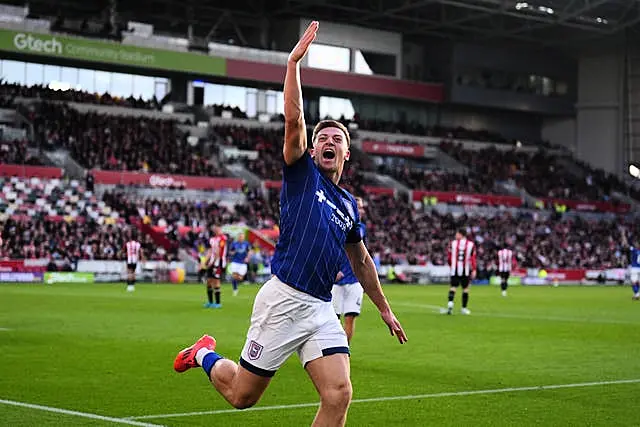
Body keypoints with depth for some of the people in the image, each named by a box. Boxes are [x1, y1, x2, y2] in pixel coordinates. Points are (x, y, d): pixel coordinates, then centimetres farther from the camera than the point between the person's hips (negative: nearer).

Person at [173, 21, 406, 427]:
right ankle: (206, 354, 38)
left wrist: (384, 308, 30)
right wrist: (294, 62, -18)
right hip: (283, 299, -5)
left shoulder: (349, 205, 17)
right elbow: (294, 120, -13)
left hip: (322, 309, 5)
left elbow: (361, 261, 29)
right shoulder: (302, 174, 2)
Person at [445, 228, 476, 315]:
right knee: (465, 288, 9)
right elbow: (472, 258, -5)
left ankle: (450, 302, -21)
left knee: (453, 287, 3)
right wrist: (474, 270, -3)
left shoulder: (453, 243, 1)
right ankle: (464, 308, 13)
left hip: (454, 270, 0)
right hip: (466, 271, 0)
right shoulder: (471, 244, -1)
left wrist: (451, 266, 21)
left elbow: (449, 257, 6)